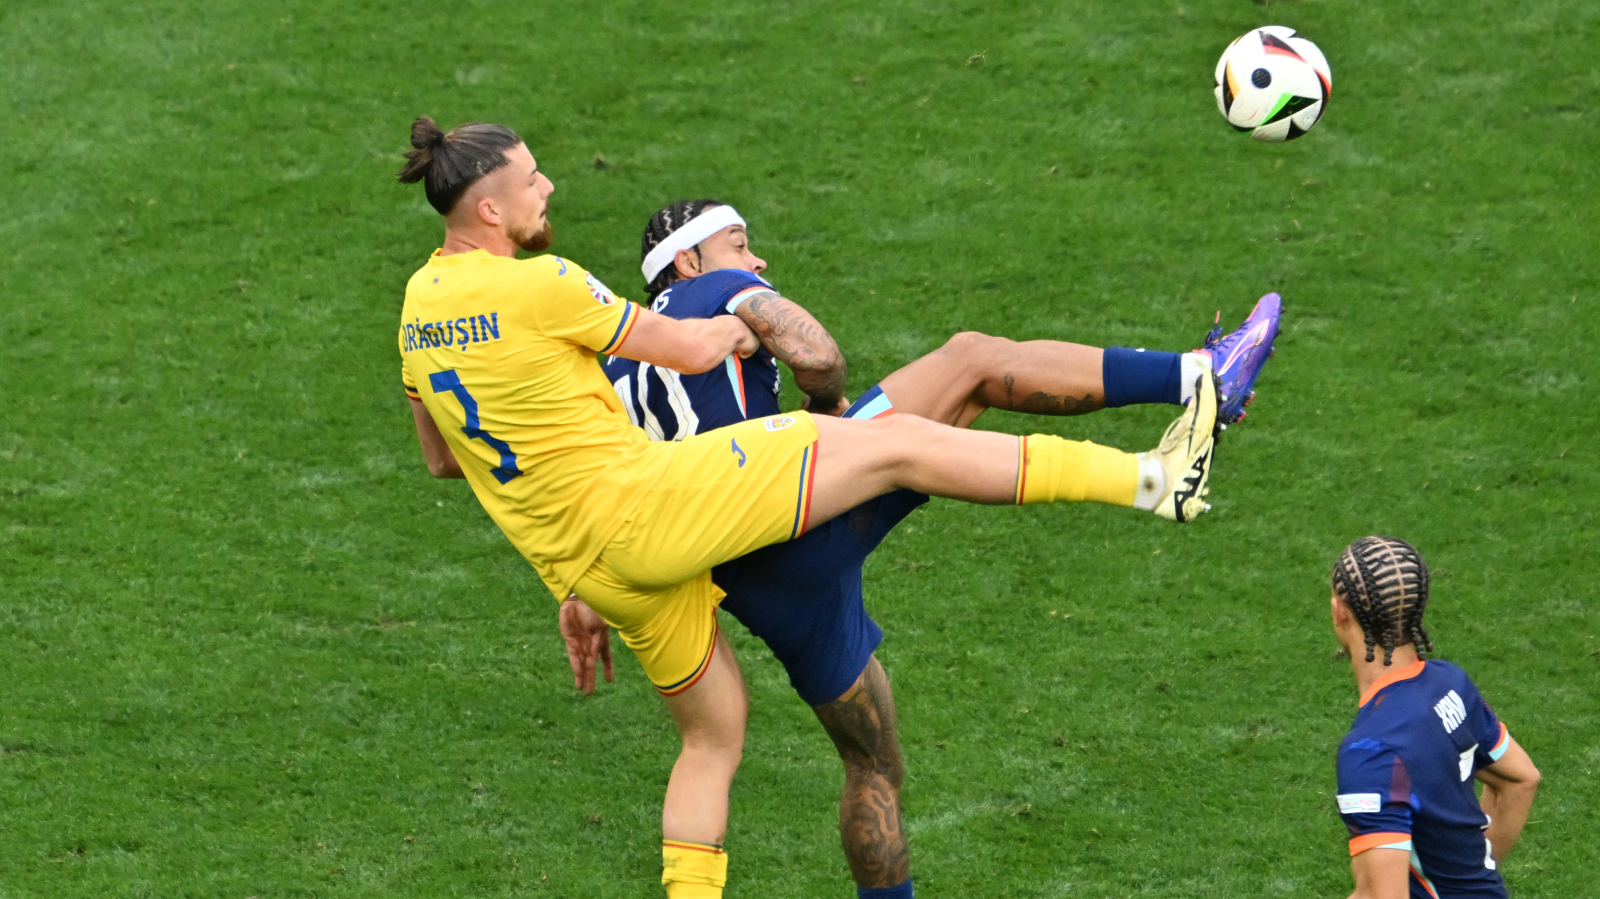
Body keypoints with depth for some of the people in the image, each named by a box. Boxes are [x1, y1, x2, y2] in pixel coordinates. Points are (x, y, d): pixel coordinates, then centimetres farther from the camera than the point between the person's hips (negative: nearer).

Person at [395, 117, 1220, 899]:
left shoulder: (419, 305, 9)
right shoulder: (537, 286, -17)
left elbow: (441, 459, 22)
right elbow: (692, 349, -6)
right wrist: (751, 320, 15)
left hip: (584, 566, 9)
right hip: (641, 499, -9)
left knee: (713, 733, 24)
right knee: (897, 445, -8)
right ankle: (1152, 478, -9)